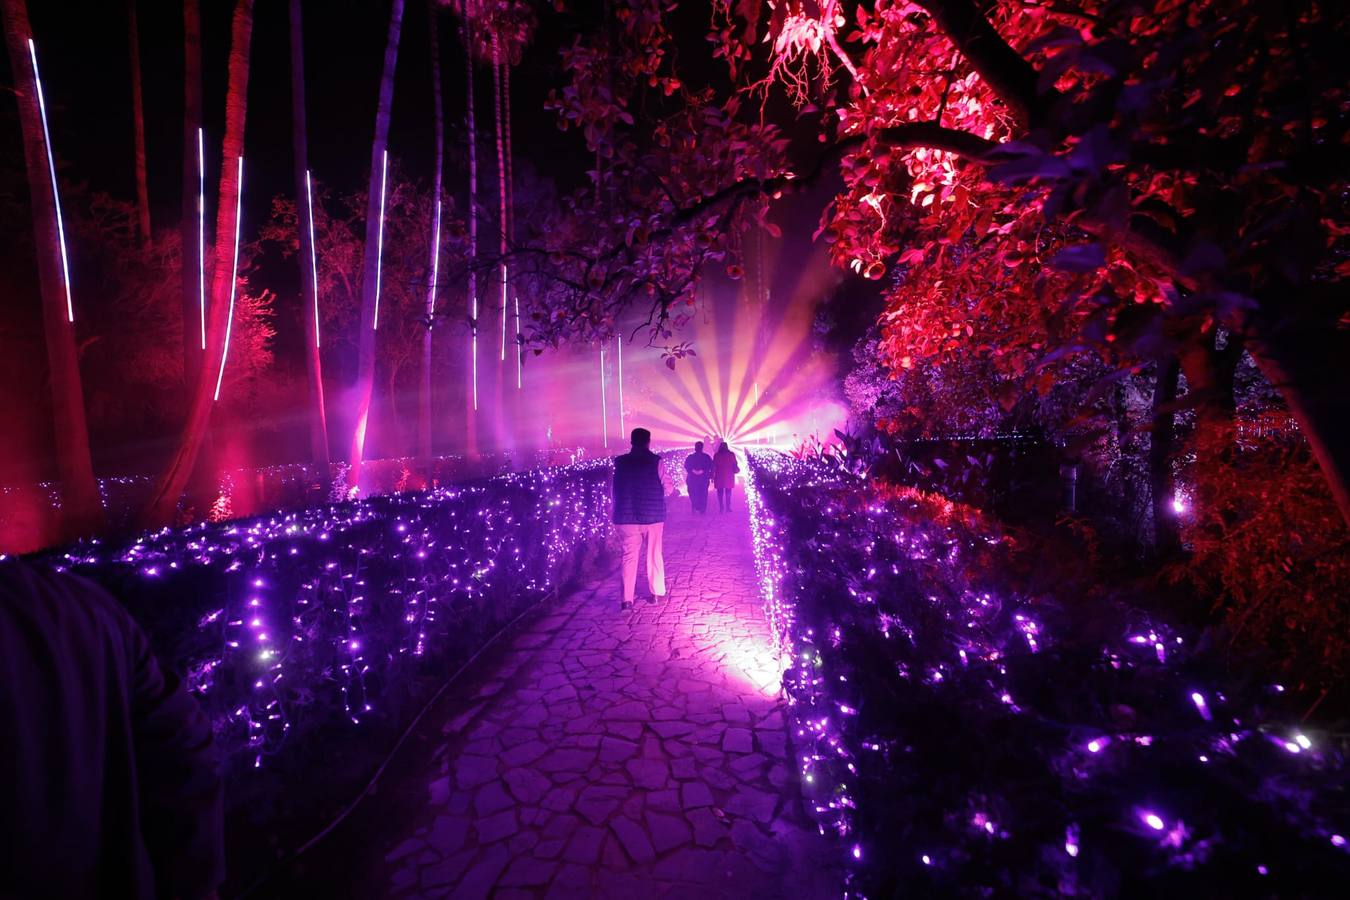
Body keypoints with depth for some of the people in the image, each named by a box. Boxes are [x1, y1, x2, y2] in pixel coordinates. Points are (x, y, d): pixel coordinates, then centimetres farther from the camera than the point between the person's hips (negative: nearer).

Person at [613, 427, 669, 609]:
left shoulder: (619, 462, -2)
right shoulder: (655, 461, -8)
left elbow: (615, 490, 5)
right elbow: (667, 488, -3)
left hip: (626, 516, 1)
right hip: (652, 515, -1)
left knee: (629, 557, 8)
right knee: (654, 555, 14)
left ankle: (627, 599, 5)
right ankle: (657, 593, 23)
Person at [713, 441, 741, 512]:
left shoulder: (717, 455, -1)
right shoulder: (731, 455, -1)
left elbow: (713, 467, -2)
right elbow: (735, 465, 2)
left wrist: (712, 476, 3)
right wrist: (736, 470, 21)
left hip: (719, 477, 0)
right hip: (729, 477, 0)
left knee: (720, 493, 5)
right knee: (728, 493, 8)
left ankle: (721, 508, 1)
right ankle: (728, 508, 4)